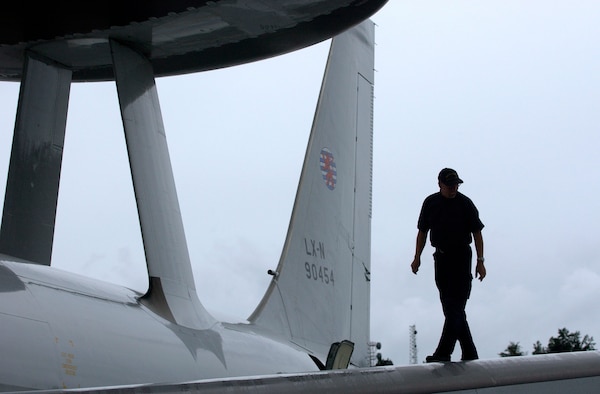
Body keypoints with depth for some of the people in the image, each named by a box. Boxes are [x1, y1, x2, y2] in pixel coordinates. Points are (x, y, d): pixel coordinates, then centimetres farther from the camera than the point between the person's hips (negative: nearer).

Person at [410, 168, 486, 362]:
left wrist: (480, 261, -5)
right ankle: (469, 353, 13)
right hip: (441, 258, 5)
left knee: (455, 308, -12)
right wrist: (417, 257, 10)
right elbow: (422, 232, 15)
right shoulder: (430, 203, 6)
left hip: (461, 258, -4)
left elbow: (477, 233, -1)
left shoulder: (465, 203, -3)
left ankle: (443, 352, -18)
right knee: (450, 308, 5)